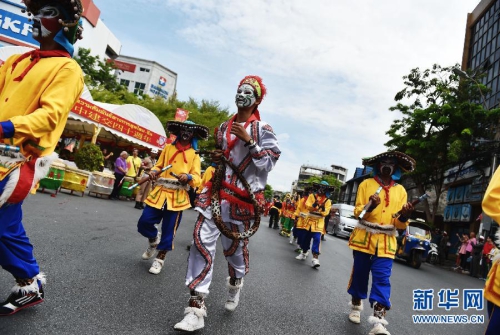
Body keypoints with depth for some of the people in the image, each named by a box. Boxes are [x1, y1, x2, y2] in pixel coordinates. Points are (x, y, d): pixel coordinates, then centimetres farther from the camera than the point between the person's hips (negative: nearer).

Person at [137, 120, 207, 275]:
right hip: (159, 192, 2)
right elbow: (158, 166, 20)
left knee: (169, 230, 2)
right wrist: (153, 172, -4)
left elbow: (197, 178, -1)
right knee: (144, 223, -2)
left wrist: (188, 177, -24)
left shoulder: (194, 154, 7)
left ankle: (159, 259, 22)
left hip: (178, 196, -2)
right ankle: (154, 240, 31)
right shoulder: (168, 148, 14)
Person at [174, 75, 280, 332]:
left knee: (234, 246, 8)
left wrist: (249, 141, -18)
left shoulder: (262, 129, -2)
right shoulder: (223, 128, 15)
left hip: (242, 196, -4)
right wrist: (215, 158, 5)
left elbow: (268, 163, -9)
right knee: (202, 240, -8)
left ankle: (235, 284, 43)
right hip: (216, 190, 5)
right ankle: (196, 308, -1)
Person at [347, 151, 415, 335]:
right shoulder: (366, 184, 3)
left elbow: (400, 224, 4)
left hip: (386, 242, 1)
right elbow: (357, 211, -3)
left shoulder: (400, 190, 8)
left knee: (382, 278, -7)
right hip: (364, 237, 0)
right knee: (359, 274, 9)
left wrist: (404, 216, -19)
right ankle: (355, 306, 30)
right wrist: (369, 206, -24)